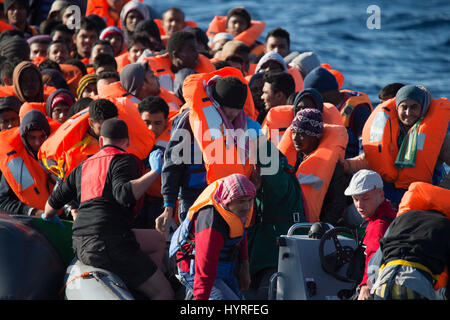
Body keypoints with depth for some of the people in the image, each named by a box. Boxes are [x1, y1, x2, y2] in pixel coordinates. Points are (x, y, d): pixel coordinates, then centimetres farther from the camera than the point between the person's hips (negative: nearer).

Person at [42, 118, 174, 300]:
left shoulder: (83, 166, 21)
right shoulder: (124, 160, -1)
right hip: (110, 244, -8)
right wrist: (155, 172, -19)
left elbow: (55, 201, 27)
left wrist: (47, 218, 47)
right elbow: (124, 194, -21)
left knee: (156, 240, 25)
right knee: (164, 293, -5)